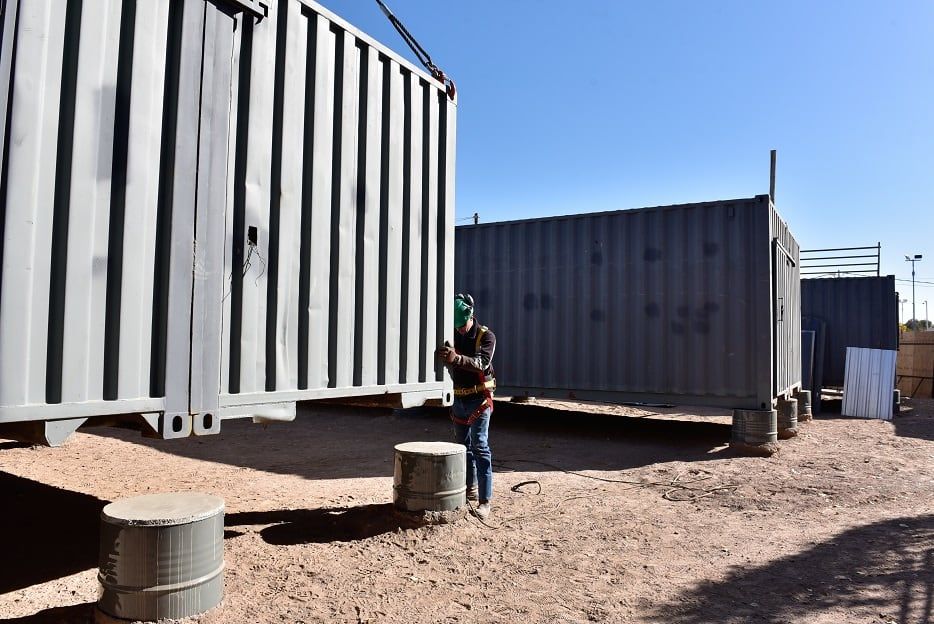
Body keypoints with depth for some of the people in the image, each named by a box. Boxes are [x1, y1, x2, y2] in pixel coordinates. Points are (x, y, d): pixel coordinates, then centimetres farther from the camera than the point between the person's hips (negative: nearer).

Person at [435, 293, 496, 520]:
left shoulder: (486, 336, -9)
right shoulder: (453, 336, 3)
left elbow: (482, 363, -26)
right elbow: (449, 365, -5)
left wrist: (457, 358, -43)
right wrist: (443, 356, -29)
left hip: (479, 399, -5)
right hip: (458, 398, 5)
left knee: (480, 447, -10)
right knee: (463, 445, 15)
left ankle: (484, 501, -9)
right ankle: (471, 487, 31)